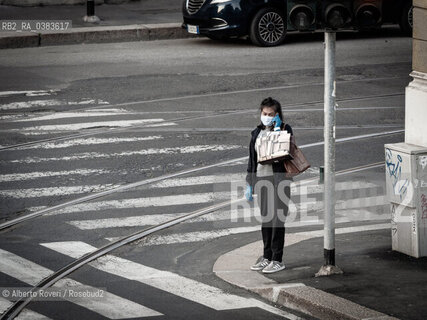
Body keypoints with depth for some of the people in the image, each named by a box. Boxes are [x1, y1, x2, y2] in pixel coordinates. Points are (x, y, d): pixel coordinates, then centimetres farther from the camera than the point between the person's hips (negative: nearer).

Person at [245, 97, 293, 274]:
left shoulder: (285, 129, -3)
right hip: (261, 180, 5)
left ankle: (277, 259, 1)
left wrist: (277, 130, -18)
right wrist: (249, 184, 14)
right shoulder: (257, 133, 13)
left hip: (278, 179, -5)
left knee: (277, 219, -4)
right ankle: (267, 257, 20)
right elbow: (252, 159, 17)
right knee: (265, 219, 11)